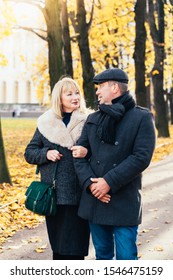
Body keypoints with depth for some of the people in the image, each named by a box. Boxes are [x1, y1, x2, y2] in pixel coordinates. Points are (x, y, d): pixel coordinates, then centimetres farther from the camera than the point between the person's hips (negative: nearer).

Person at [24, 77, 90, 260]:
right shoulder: (46, 123, 6)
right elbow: (29, 153, 11)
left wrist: (87, 152, -19)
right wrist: (46, 154, -9)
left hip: (78, 194, -2)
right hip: (52, 194, 2)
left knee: (74, 247, -1)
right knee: (58, 245, 12)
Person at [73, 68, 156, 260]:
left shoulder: (142, 118, -3)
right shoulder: (93, 119, 12)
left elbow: (142, 157, -13)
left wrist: (109, 181, -17)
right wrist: (89, 183, -10)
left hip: (124, 202, -5)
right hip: (94, 200, 5)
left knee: (126, 257, -3)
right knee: (102, 254, 15)